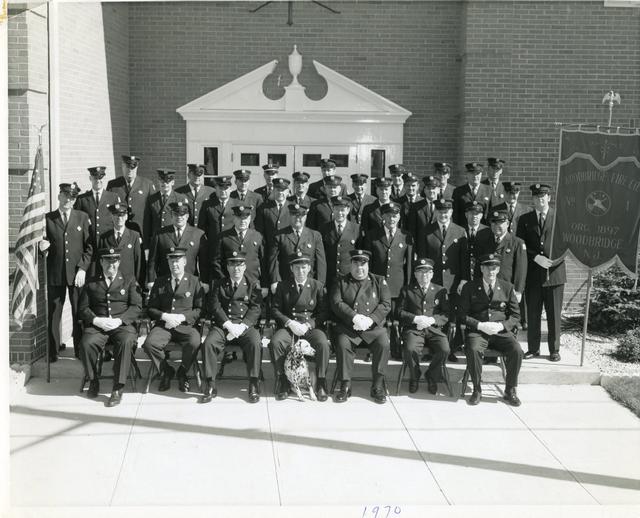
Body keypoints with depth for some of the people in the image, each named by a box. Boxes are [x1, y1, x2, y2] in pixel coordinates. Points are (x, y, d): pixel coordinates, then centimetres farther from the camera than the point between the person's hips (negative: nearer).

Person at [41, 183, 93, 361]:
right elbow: (43, 243, 12)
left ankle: (81, 351, 11)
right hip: (55, 273, 0)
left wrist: (82, 268, -6)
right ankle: (52, 352, 8)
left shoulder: (82, 217, 7)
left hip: (77, 273, 0)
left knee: (79, 314, 2)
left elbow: (89, 246, 4)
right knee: (53, 314, 1)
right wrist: (42, 246, -12)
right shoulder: (47, 218, 7)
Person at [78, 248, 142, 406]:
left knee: (126, 341, -36)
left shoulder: (129, 281, 17)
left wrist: (119, 320, -11)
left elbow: (137, 307, 6)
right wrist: (96, 320, -10)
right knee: (86, 343, -31)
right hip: (97, 326, 1)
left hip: (122, 325, -1)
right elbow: (82, 308, 11)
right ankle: (93, 382, -6)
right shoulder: (91, 284, 20)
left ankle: (118, 389, -30)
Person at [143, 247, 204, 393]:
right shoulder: (160, 282, 14)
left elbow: (199, 309, 4)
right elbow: (151, 309, 12)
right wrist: (165, 316, -9)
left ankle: (182, 373, -4)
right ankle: (166, 372, 1)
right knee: (149, 344, -29)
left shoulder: (194, 281, 8)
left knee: (194, 342, -34)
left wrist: (182, 317, -12)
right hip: (163, 325, 2)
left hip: (186, 325, -2)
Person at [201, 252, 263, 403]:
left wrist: (241, 326, -14)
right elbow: (214, 306, 3)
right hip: (222, 325, 1)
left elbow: (255, 309, 2)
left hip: (246, 326, -1)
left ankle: (253, 385, -21)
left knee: (255, 343, -31)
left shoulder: (253, 286, 13)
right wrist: (228, 325, -13)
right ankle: (210, 386, -19)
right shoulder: (219, 284, 15)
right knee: (209, 342, -28)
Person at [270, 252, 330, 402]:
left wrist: (309, 325, -13)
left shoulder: (317, 286, 7)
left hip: (311, 327, -1)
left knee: (323, 344, -32)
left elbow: (323, 313, 3)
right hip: (288, 327, 1)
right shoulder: (282, 286, 10)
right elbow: (275, 310, 5)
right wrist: (290, 323, -12)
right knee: (275, 343, -31)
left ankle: (321, 384, -17)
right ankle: (282, 382, -15)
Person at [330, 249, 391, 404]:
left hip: (374, 327, 1)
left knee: (384, 344, -28)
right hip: (347, 327, 0)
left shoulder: (379, 281, 15)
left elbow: (386, 305, 4)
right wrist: (354, 317, -16)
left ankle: (378, 386, -15)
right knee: (342, 344, -30)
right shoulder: (341, 282, 13)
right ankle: (345, 386, -17)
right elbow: (336, 303, -1)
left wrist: (370, 319, -13)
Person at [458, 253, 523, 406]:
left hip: (501, 331, 1)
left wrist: (501, 325, -11)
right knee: (473, 350, -33)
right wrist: (480, 325, -14)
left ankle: (510, 391, -7)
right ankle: (477, 390, -14)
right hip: (477, 330, -1)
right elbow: (462, 315, 2)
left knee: (517, 351, -26)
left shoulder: (507, 287, 10)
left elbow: (515, 315, 10)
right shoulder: (469, 287, 5)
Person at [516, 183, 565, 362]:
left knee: (554, 314, 3)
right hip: (532, 274, 2)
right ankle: (533, 349, 16)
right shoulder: (525, 219, 9)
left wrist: (554, 260, -11)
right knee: (532, 314, 6)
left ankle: (554, 350, 13)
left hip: (554, 272, -1)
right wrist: (536, 258, -10)